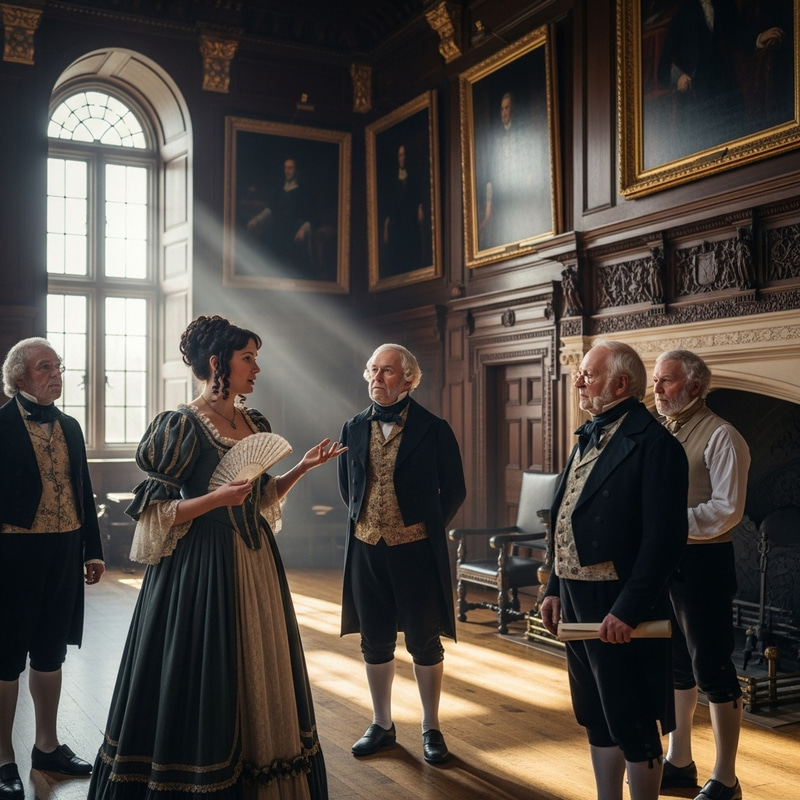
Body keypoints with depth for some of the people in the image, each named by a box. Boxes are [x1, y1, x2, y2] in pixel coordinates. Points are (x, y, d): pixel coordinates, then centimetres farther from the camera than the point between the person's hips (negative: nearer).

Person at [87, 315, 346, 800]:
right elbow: (155, 511, -11)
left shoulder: (255, 423, 11)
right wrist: (217, 498, -23)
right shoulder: (181, 426, -10)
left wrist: (303, 468, 7)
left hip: (255, 561, 7)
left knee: (257, 674, 12)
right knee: (202, 680, 0)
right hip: (202, 565, -7)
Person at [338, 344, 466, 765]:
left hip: (415, 549, -3)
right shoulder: (353, 428, 6)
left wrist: (429, 526, 2)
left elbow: (454, 490, 1)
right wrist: (362, 521, 13)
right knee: (375, 642, 12)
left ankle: (431, 729, 20)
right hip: (366, 548, 4)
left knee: (424, 642, 6)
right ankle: (381, 724, 28)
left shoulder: (433, 429, -6)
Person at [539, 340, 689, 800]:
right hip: (577, 601, 9)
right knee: (596, 718, 18)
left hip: (618, 609, -9)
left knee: (633, 726, 3)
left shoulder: (652, 443, -15)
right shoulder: (591, 435, 13)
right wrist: (556, 588, 11)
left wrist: (628, 609, -22)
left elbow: (665, 537, -20)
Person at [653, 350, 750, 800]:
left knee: (712, 670, 1)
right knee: (674, 665, 16)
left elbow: (727, 510, -17)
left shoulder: (720, 436, -10)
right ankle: (678, 762, 30)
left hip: (702, 561, -8)